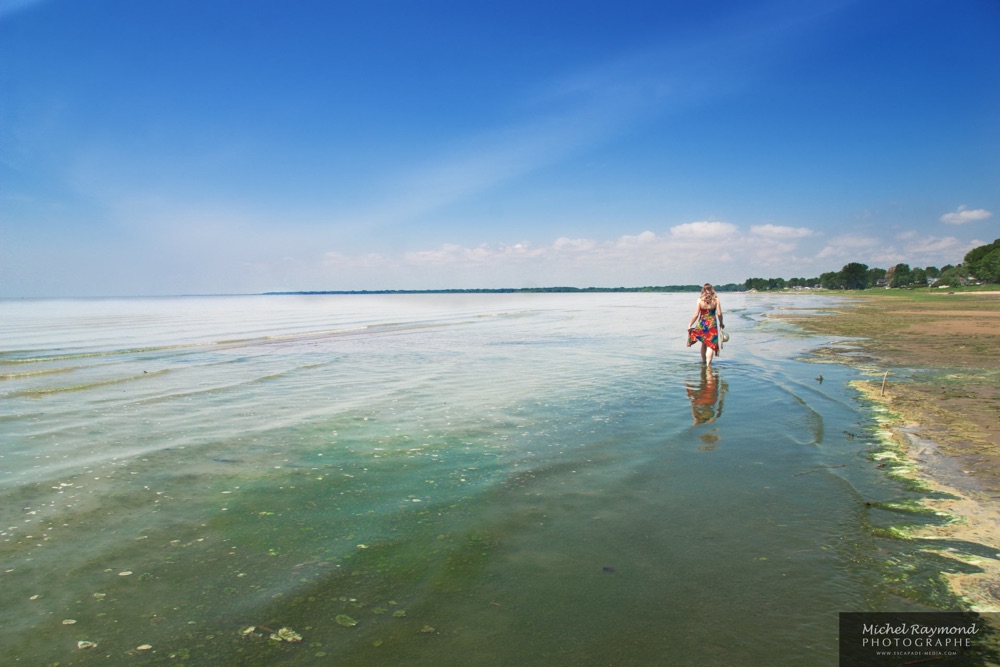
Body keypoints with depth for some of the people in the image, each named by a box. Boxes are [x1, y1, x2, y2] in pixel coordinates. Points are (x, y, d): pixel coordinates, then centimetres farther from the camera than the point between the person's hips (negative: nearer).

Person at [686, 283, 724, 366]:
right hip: (712, 324, -1)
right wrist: (721, 323, 10)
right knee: (711, 345, 0)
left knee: (704, 344, 19)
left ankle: (703, 361, 32)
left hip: (702, 323, 1)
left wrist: (690, 325, 2)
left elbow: (696, 314, -7)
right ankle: (708, 364, -9)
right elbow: (719, 314, -7)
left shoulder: (700, 300, -5)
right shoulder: (716, 300, -5)